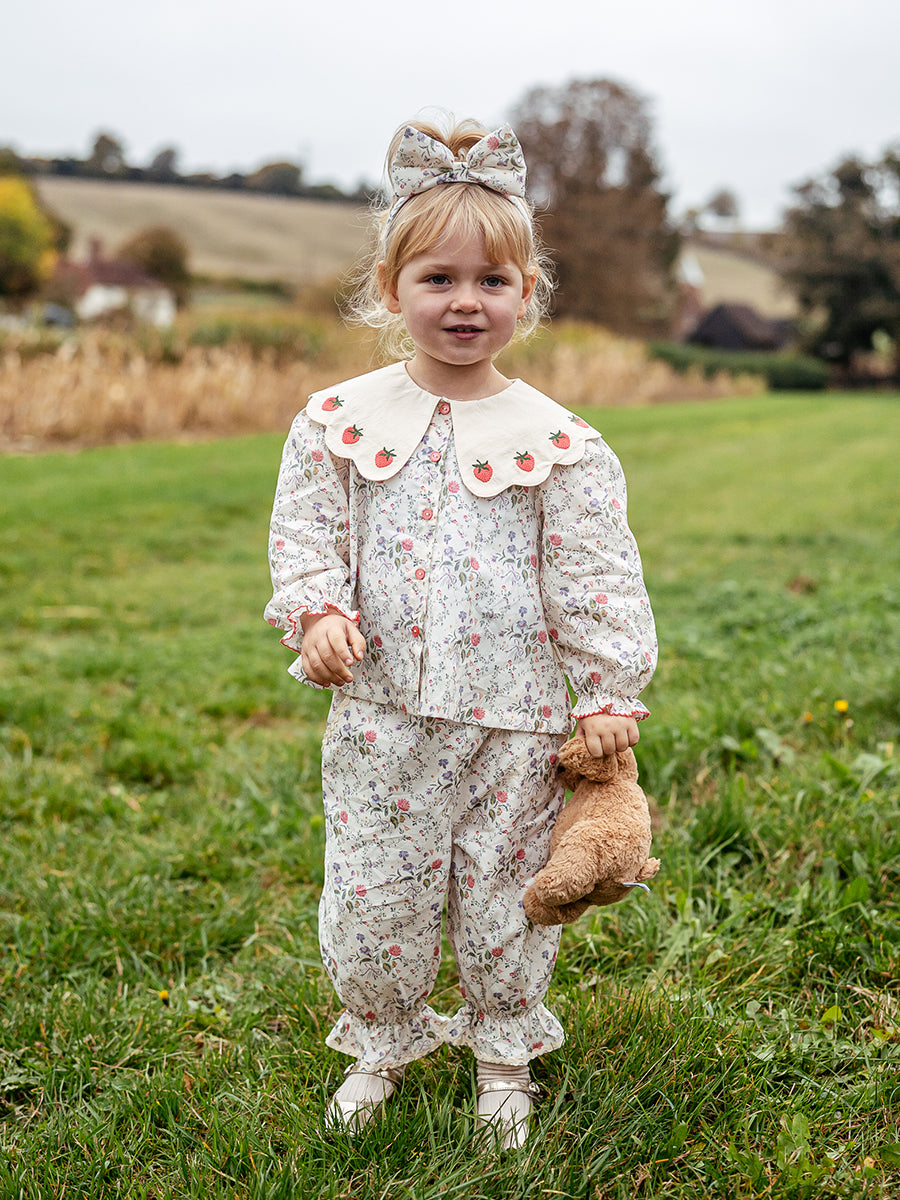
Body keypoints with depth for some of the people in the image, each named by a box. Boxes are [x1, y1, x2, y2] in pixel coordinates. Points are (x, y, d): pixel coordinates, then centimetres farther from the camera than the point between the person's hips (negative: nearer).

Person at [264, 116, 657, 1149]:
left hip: (512, 716, -1)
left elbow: (598, 581, -1)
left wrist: (608, 696, -4)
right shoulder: (340, 422, 1)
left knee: (503, 894, 11)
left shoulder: (556, 442, -3)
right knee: (370, 898, 9)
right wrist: (318, 613, -14)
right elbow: (305, 535, 5)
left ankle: (504, 1054, 36)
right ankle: (382, 1045, 36)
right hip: (381, 713, 1)